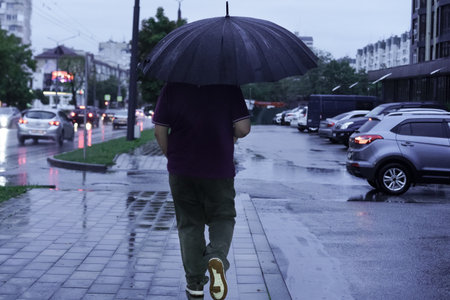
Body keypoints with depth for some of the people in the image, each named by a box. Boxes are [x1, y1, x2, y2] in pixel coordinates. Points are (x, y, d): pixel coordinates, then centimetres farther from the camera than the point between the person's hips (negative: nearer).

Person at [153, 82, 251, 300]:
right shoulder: (229, 88, -8)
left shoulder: (172, 89, -5)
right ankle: (217, 257, -15)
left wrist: (171, 157, 13)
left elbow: (160, 131, -3)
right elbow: (243, 128, -11)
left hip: (181, 170, 1)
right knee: (222, 217, 15)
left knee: (189, 224, 12)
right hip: (219, 169, -1)